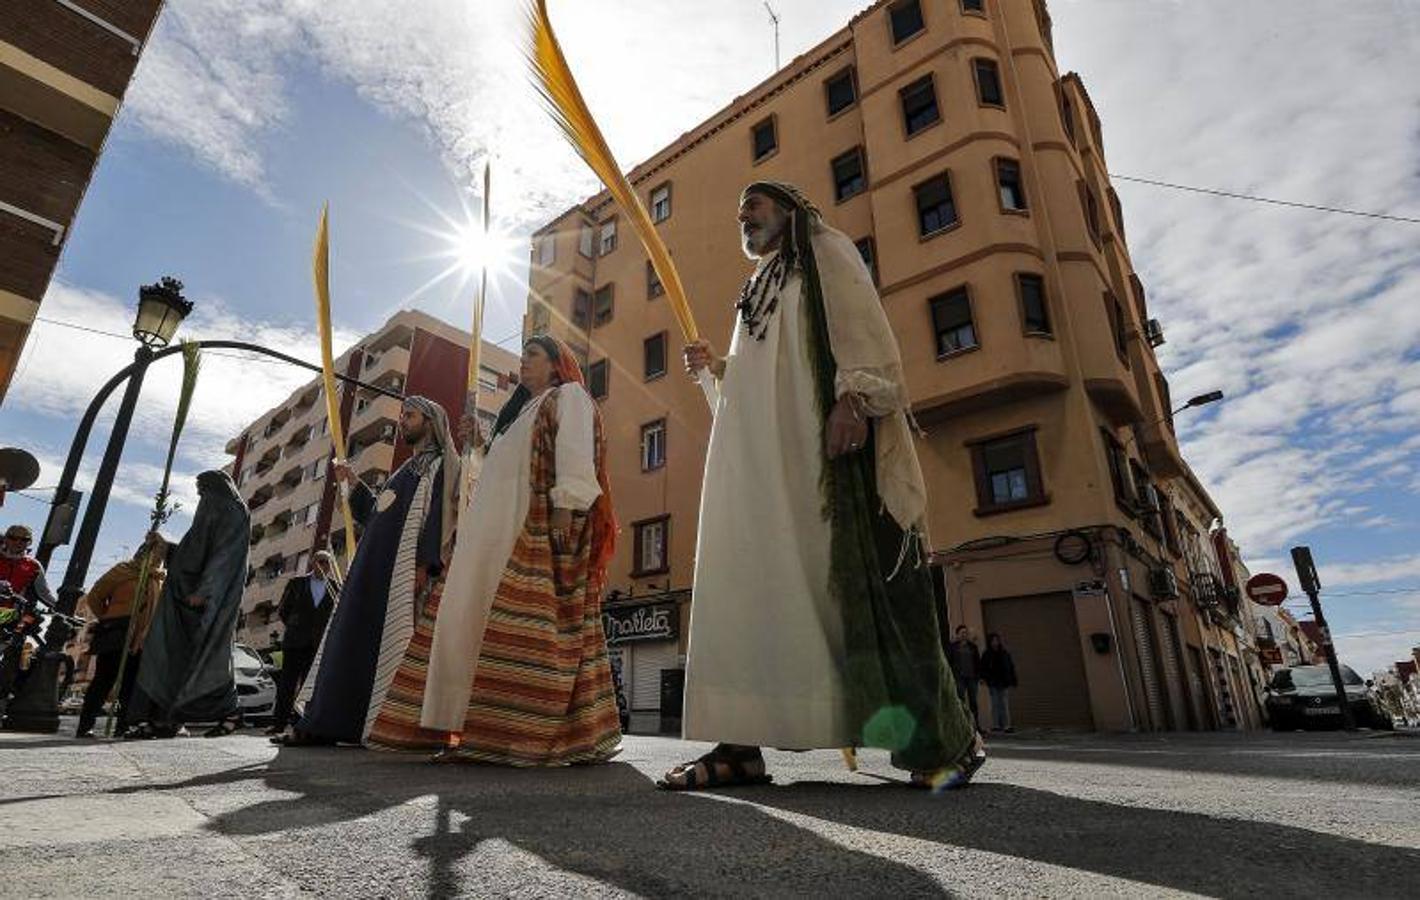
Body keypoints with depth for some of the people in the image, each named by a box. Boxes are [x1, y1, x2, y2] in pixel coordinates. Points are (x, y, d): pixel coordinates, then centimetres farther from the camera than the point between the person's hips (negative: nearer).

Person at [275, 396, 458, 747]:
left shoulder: (443, 464, 0)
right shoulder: (408, 469, 27)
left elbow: (440, 516, -13)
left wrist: (424, 564, -24)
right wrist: (355, 484, 17)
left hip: (404, 570, -8)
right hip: (373, 568, 8)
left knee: (388, 642, -11)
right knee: (350, 639, 5)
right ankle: (322, 724, 8)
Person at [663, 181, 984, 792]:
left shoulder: (826, 252, 13)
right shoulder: (760, 288, 33)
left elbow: (862, 323, -6)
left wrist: (853, 395, -22)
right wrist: (717, 368, 13)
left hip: (828, 443, -7)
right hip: (763, 455, 8)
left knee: (860, 578, -12)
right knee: (751, 578, -4)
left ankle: (946, 738, -1)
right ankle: (741, 744, -4)